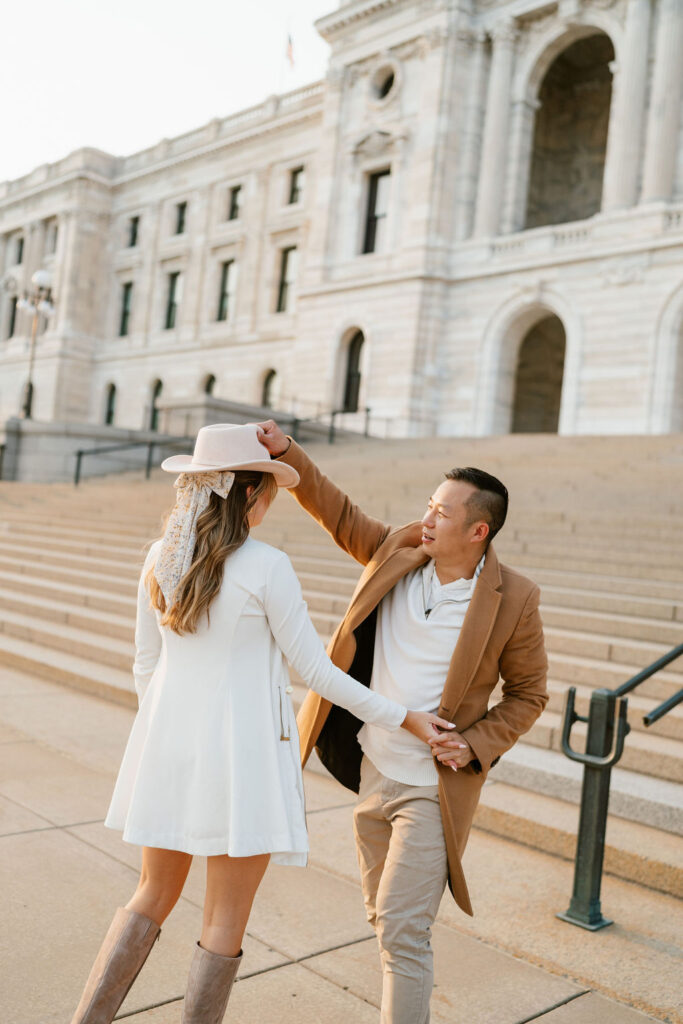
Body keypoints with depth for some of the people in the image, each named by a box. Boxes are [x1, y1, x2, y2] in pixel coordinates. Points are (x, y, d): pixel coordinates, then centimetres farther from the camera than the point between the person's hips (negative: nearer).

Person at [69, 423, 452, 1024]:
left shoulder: (162, 558, 0)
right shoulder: (266, 567, -16)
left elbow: (146, 664, 7)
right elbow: (315, 670, -11)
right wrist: (403, 718, -2)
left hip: (170, 747, 6)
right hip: (240, 753, -5)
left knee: (155, 898, 23)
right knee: (226, 920, 11)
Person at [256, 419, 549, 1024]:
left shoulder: (514, 600, -13)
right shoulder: (397, 552, -3)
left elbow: (529, 694, -3)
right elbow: (338, 512, 9)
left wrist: (476, 745, -15)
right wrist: (287, 453, -1)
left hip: (433, 787, -5)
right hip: (372, 773, 6)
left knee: (401, 929, -8)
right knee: (387, 917, 20)